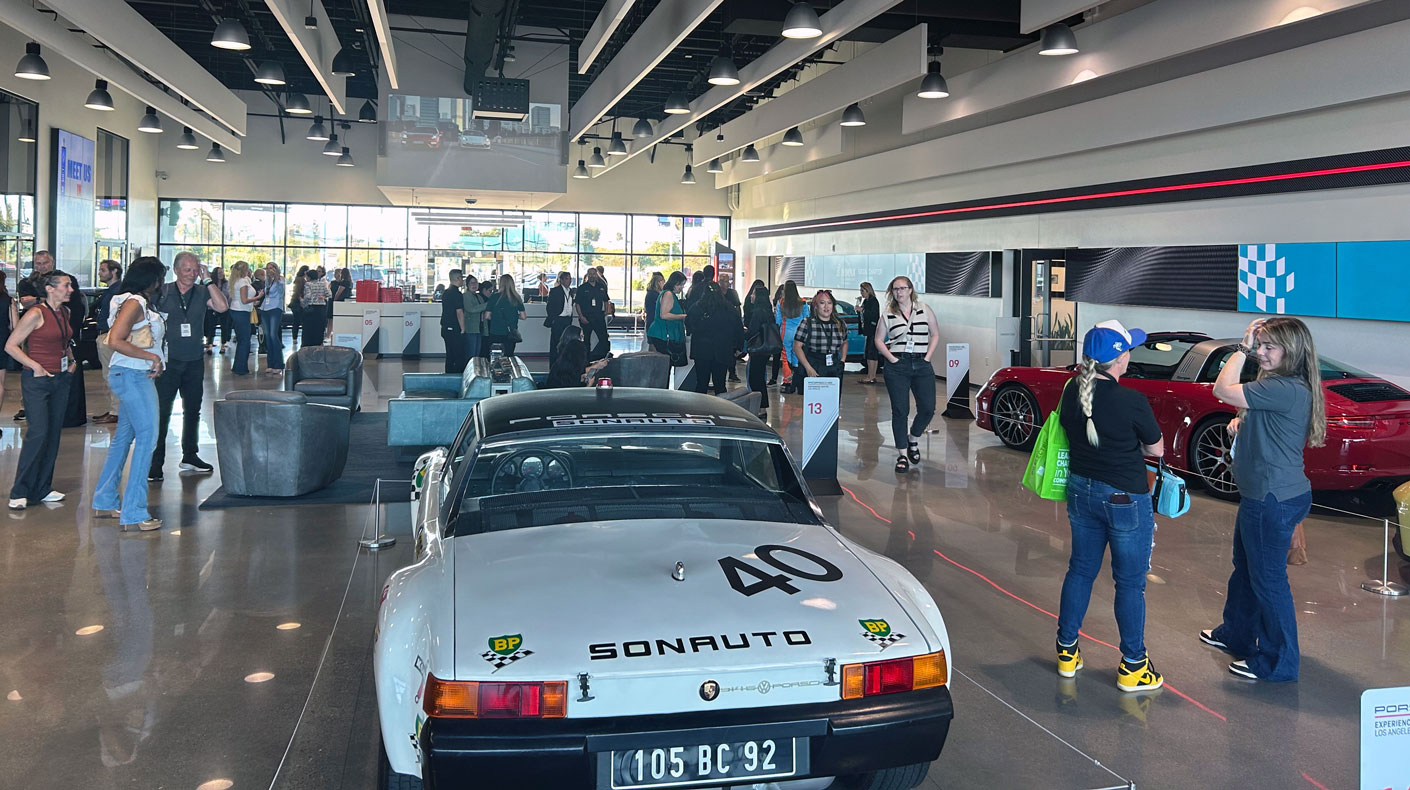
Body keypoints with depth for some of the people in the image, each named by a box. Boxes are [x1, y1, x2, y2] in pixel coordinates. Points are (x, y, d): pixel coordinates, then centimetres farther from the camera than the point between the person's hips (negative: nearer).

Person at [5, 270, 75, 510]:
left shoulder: (64, 312, 9)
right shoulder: (36, 314, -14)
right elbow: (10, 346, -13)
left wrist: (71, 360, 13)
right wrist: (35, 366, -15)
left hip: (60, 379, 8)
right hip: (37, 381, -8)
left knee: (53, 434, 9)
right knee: (38, 433, -11)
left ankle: (42, 489, 16)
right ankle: (20, 492, -2)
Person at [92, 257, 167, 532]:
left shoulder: (141, 303, 15)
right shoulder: (134, 302, -15)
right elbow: (115, 340, -23)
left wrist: (154, 361, 6)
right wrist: (151, 356, -19)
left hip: (138, 377, 10)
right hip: (132, 376, -10)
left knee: (124, 437, 16)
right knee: (147, 437, -9)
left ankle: (105, 501, 26)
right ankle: (134, 513, -7)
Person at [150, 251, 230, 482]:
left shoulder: (202, 293, 5)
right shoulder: (161, 293, -1)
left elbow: (223, 307, -11)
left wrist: (208, 280, -10)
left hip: (194, 361, 4)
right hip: (167, 362, -3)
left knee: (193, 410, 13)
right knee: (161, 413, -5)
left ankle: (189, 457, 26)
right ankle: (155, 463, 0)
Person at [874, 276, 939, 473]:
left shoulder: (925, 310, 8)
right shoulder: (887, 315, 6)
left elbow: (935, 335, 11)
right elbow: (878, 340, 9)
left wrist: (927, 357, 0)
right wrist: (891, 358, -3)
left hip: (922, 365, 1)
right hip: (897, 366, -1)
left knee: (928, 408, -5)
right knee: (900, 410, -4)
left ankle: (913, 440, 23)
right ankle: (903, 454, 5)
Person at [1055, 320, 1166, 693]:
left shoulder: (1072, 392, -6)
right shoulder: (1132, 402, -22)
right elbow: (1157, 449, -8)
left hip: (1081, 490, 6)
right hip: (1125, 498, -6)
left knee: (1080, 571, 19)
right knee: (1130, 582, 7)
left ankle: (1067, 652, 28)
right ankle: (1133, 667, 17)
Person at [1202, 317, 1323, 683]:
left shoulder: (1287, 389, -25)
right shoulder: (1278, 385, 8)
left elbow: (1222, 390, -25)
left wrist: (1242, 347, -16)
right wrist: (1241, 420, 3)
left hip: (1274, 500, -11)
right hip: (1261, 495, 11)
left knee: (1268, 578, 1)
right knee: (1244, 568, 25)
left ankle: (1278, 661, 14)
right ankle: (1236, 635, 43)